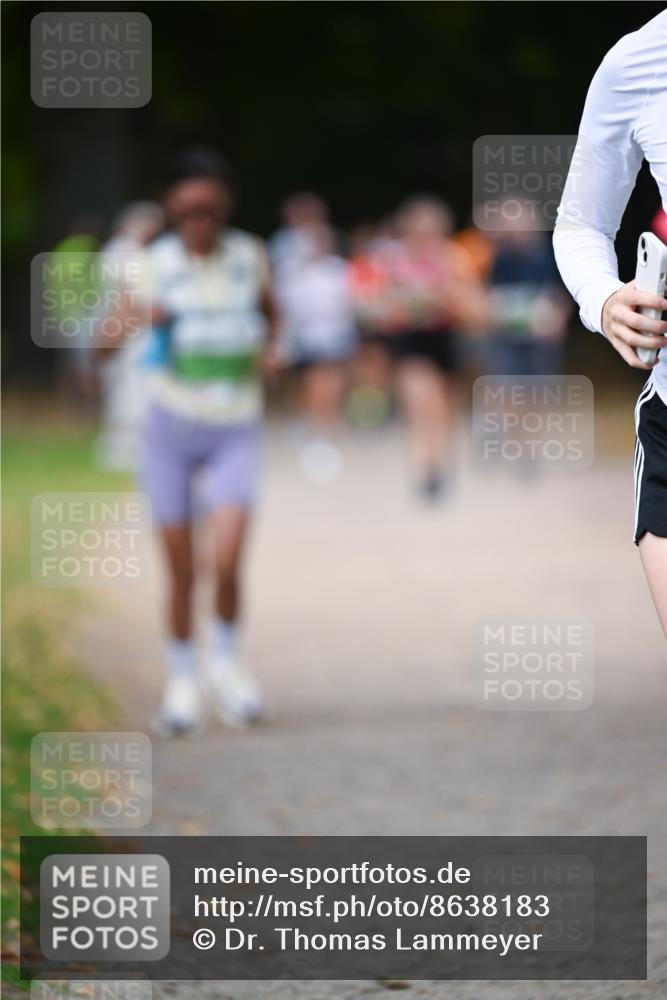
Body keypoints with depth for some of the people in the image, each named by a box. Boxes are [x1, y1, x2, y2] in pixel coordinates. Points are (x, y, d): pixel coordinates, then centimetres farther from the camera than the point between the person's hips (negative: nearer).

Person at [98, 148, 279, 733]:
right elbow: (104, 344, -7)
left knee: (228, 560, -17)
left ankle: (225, 660, 8)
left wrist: (269, 350, 1)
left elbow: (269, 312, 21)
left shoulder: (250, 256, 0)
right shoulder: (156, 264, -5)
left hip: (234, 432, 0)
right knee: (181, 571, 2)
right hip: (172, 426, 0)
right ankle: (183, 679, 22)